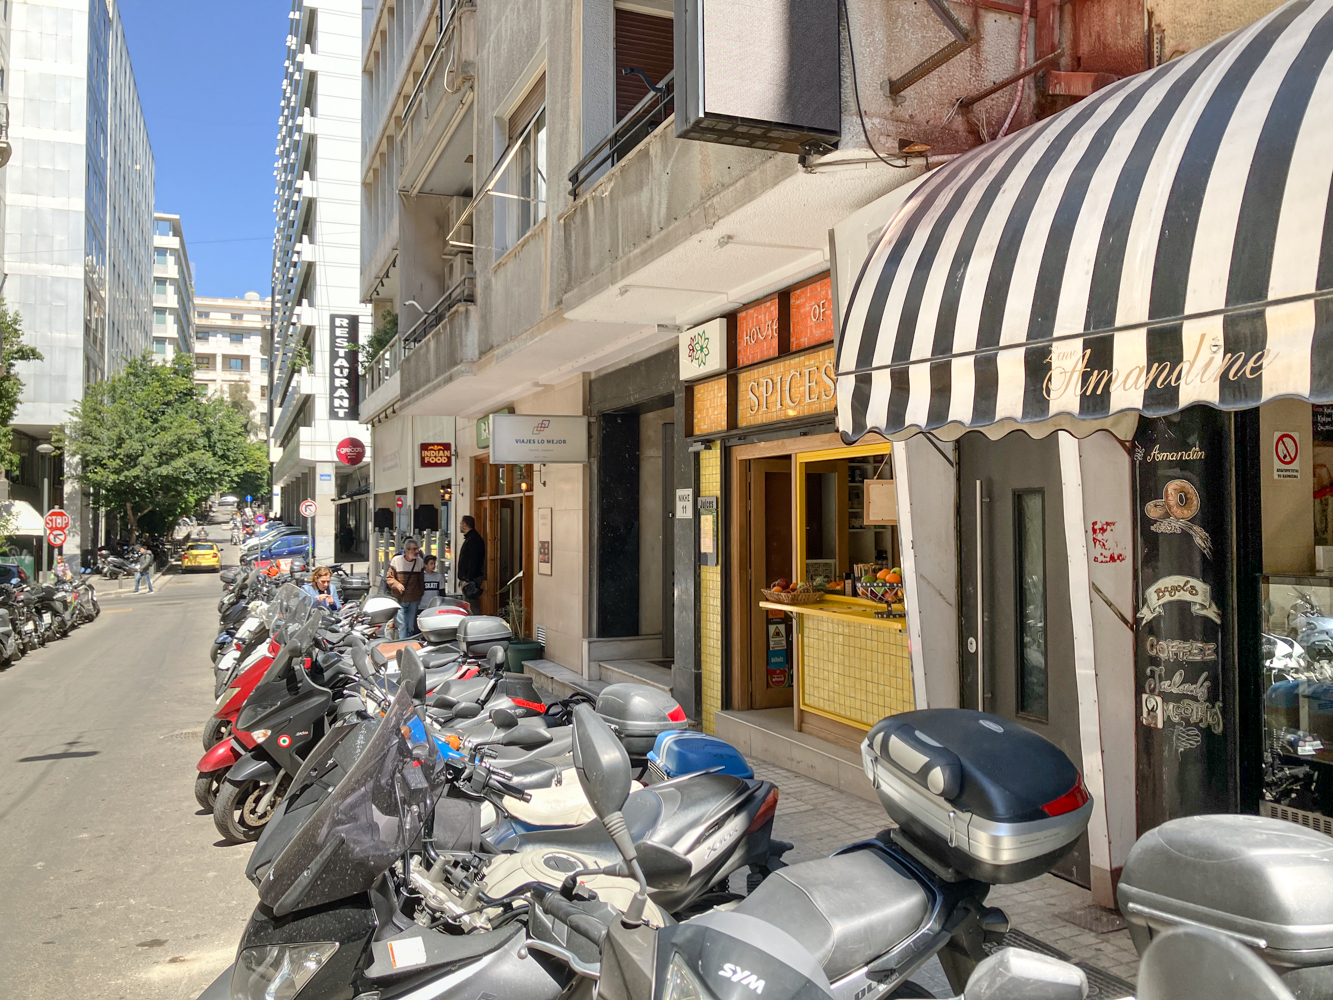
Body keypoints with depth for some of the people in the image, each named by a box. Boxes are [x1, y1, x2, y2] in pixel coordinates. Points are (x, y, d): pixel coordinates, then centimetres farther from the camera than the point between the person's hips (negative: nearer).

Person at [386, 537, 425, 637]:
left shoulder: (420, 561, 3)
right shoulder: (396, 560, -6)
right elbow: (389, 577, 1)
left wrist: (421, 595, 12)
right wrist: (396, 584, -17)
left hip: (414, 600, 3)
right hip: (399, 599, -3)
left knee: (411, 626, 11)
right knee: (402, 625, -7)